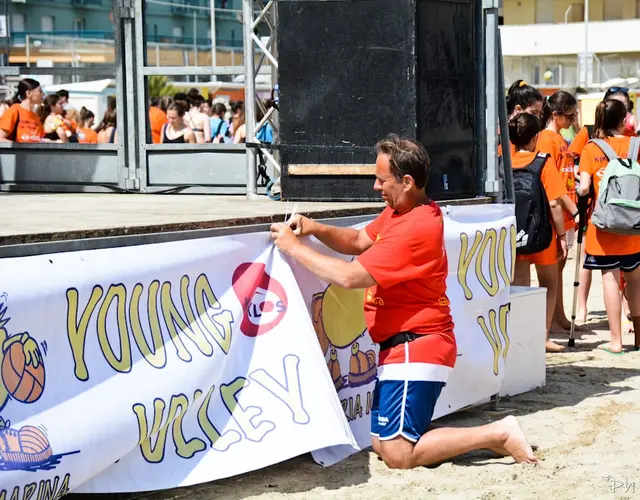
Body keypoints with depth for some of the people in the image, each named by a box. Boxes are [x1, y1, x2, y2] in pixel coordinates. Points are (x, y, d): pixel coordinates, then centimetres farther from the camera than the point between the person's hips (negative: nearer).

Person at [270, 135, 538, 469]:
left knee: (398, 455, -11)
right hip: (403, 347, 11)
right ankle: (487, 436, 16)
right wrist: (316, 230, -2)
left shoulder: (414, 229, -24)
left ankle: (499, 435, -4)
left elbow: (349, 277, -25)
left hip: (415, 349, -11)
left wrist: (294, 247, -15)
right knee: (380, 443, 15)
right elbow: (359, 241, 17)